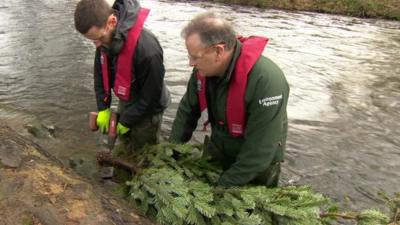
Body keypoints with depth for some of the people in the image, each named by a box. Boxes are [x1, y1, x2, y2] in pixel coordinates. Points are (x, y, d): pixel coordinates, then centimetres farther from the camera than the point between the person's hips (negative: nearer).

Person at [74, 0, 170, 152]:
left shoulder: (147, 49, -39)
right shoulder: (105, 38, -16)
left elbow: (150, 96, -26)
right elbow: (100, 74, 0)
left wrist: (127, 121, -16)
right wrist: (103, 108, -5)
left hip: (147, 108, -6)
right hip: (125, 102, 6)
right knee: (124, 143, 21)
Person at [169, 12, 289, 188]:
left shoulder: (266, 81, -36)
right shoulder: (204, 69, -16)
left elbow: (259, 150, -33)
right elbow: (187, 111, -1)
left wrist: (223, 188, -26)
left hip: (257, 167, -5)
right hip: (216, 153, 6)